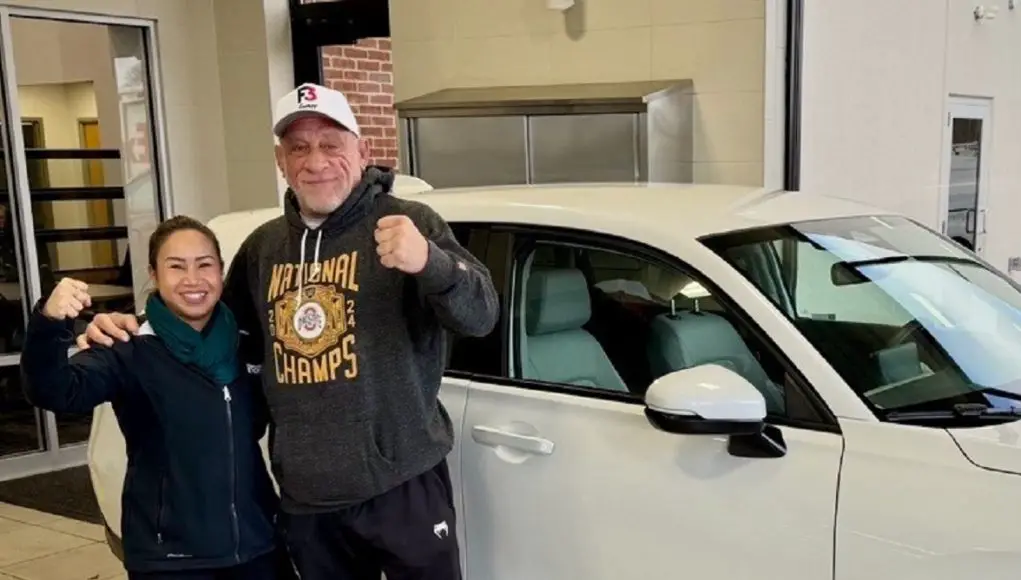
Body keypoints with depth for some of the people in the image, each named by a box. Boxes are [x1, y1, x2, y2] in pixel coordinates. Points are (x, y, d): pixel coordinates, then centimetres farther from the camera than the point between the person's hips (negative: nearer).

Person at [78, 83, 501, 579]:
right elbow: (235, 339, 21)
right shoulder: (262, 246, 9)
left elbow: (481, 316, -18)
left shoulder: (408, 223, -8)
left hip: (402, 486, -5)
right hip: (303, 496, 5)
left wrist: (430, 262, -39)